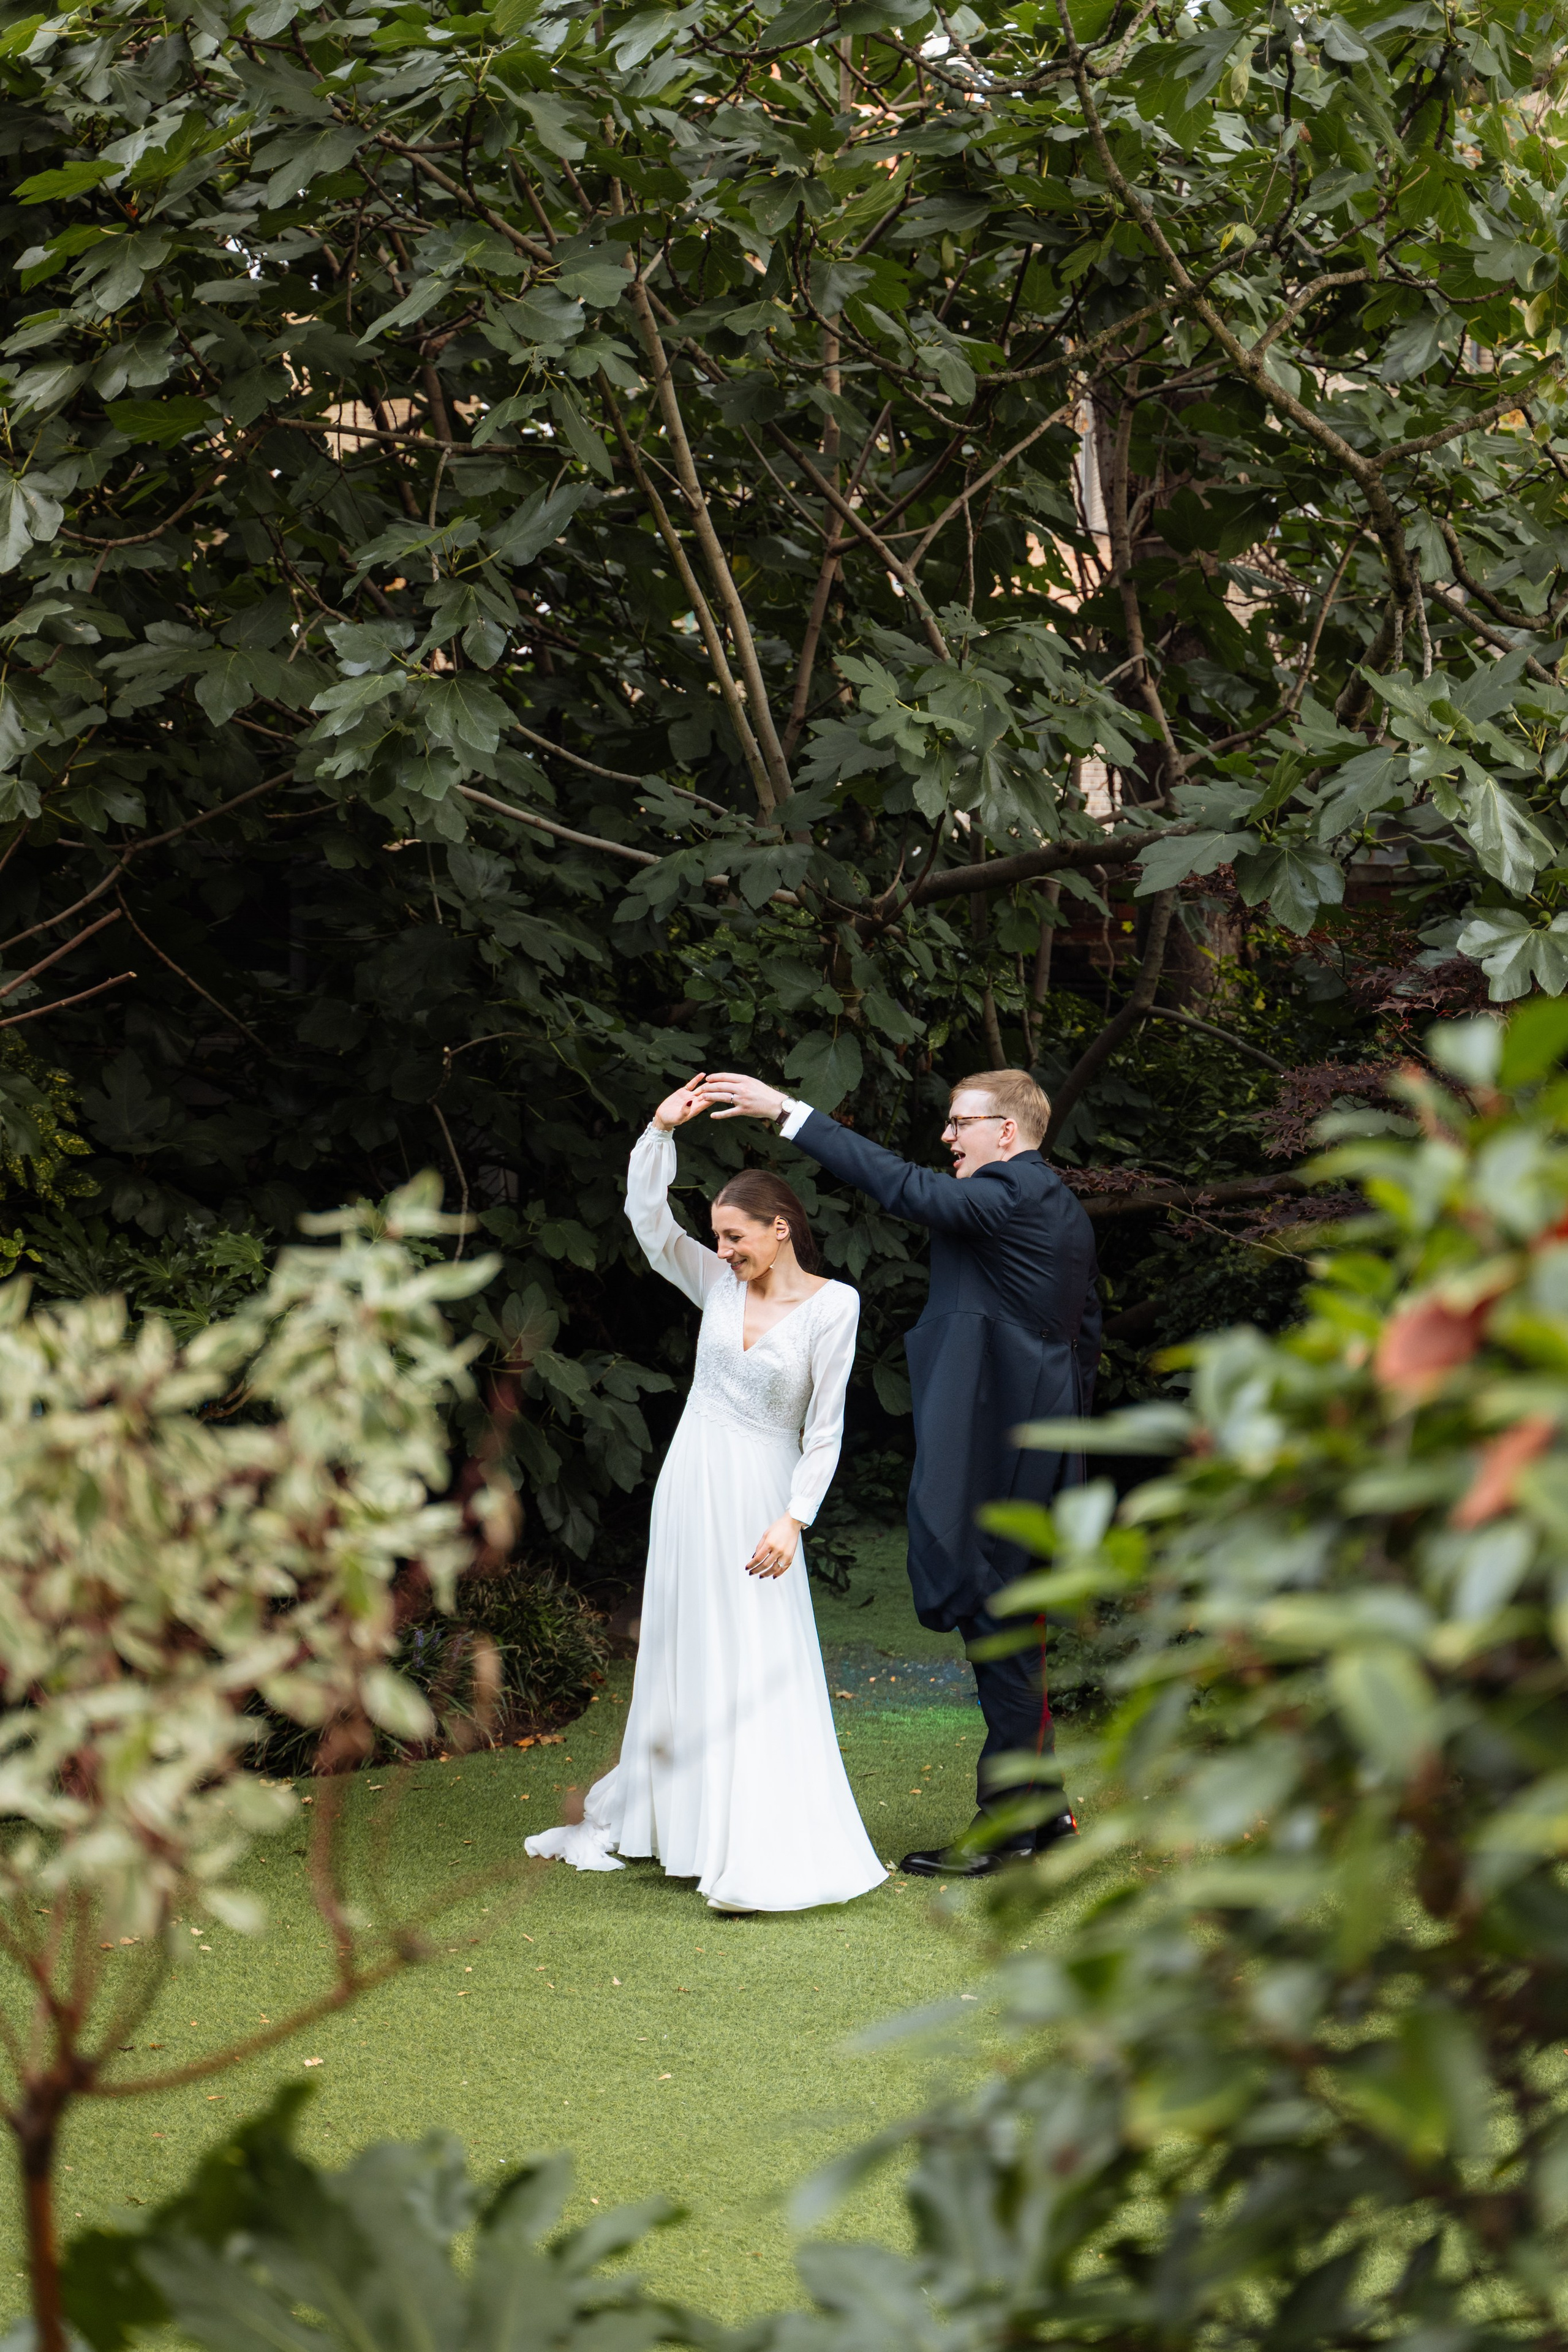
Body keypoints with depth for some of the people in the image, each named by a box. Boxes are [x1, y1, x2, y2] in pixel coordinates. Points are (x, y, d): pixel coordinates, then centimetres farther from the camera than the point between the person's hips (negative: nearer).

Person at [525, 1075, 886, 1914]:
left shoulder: (831, 1305, -8)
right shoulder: (719, 1285, 4)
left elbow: (825, 1426, -9)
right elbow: (647, 1217, -1)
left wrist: (793, 1518, -15)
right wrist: (661, 1130, -11)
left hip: (760, 1494, -4)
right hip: (691, 1484, 4)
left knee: (755, 1670, -6)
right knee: (679, 1658, 12)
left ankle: (761, 1858, -5)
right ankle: (630, 1820, 22)